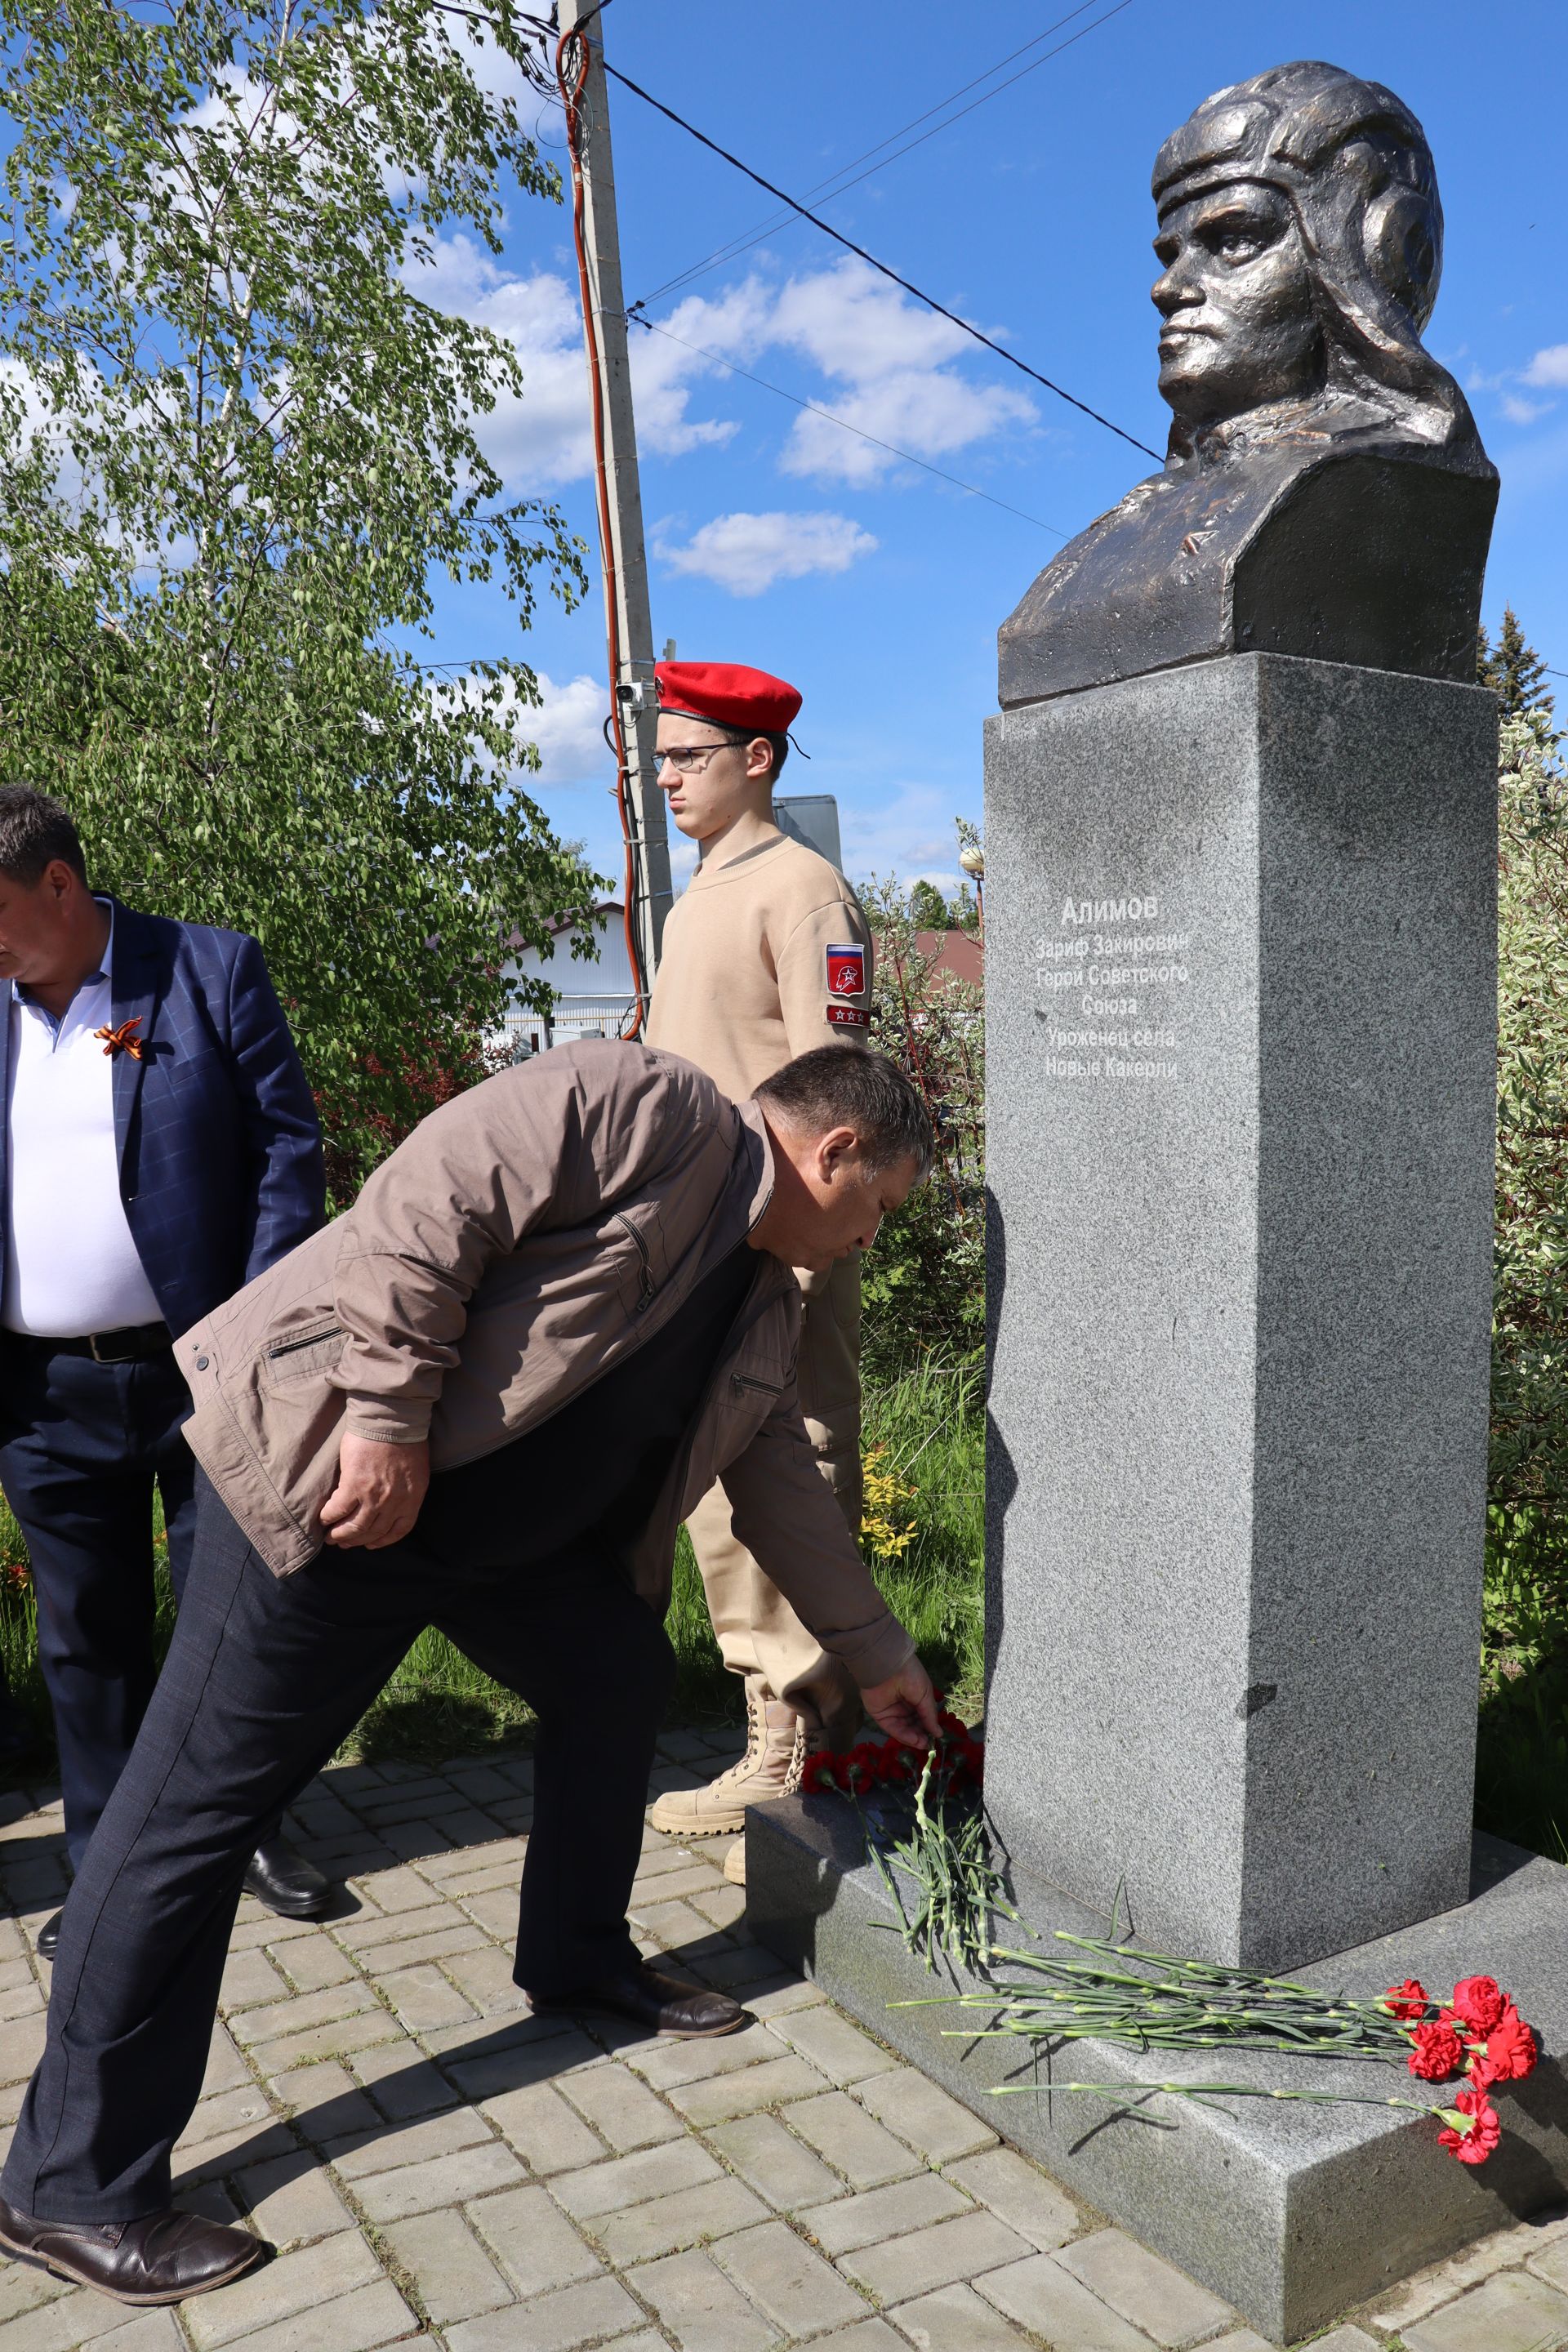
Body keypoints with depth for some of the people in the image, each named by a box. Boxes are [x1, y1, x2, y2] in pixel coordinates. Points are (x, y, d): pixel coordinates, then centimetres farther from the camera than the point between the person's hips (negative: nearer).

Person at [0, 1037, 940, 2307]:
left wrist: (878, 1655, 28)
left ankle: (578, 1957, 36)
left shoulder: (765, 1311, 15)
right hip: (327, 1479, -9)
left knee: (622, 1679, 14)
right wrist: (386, 1418, -25)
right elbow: (428, 1203, -22)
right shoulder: (652, 1109, -14)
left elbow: (785, 1487, 23)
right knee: (198, 1803, -2)